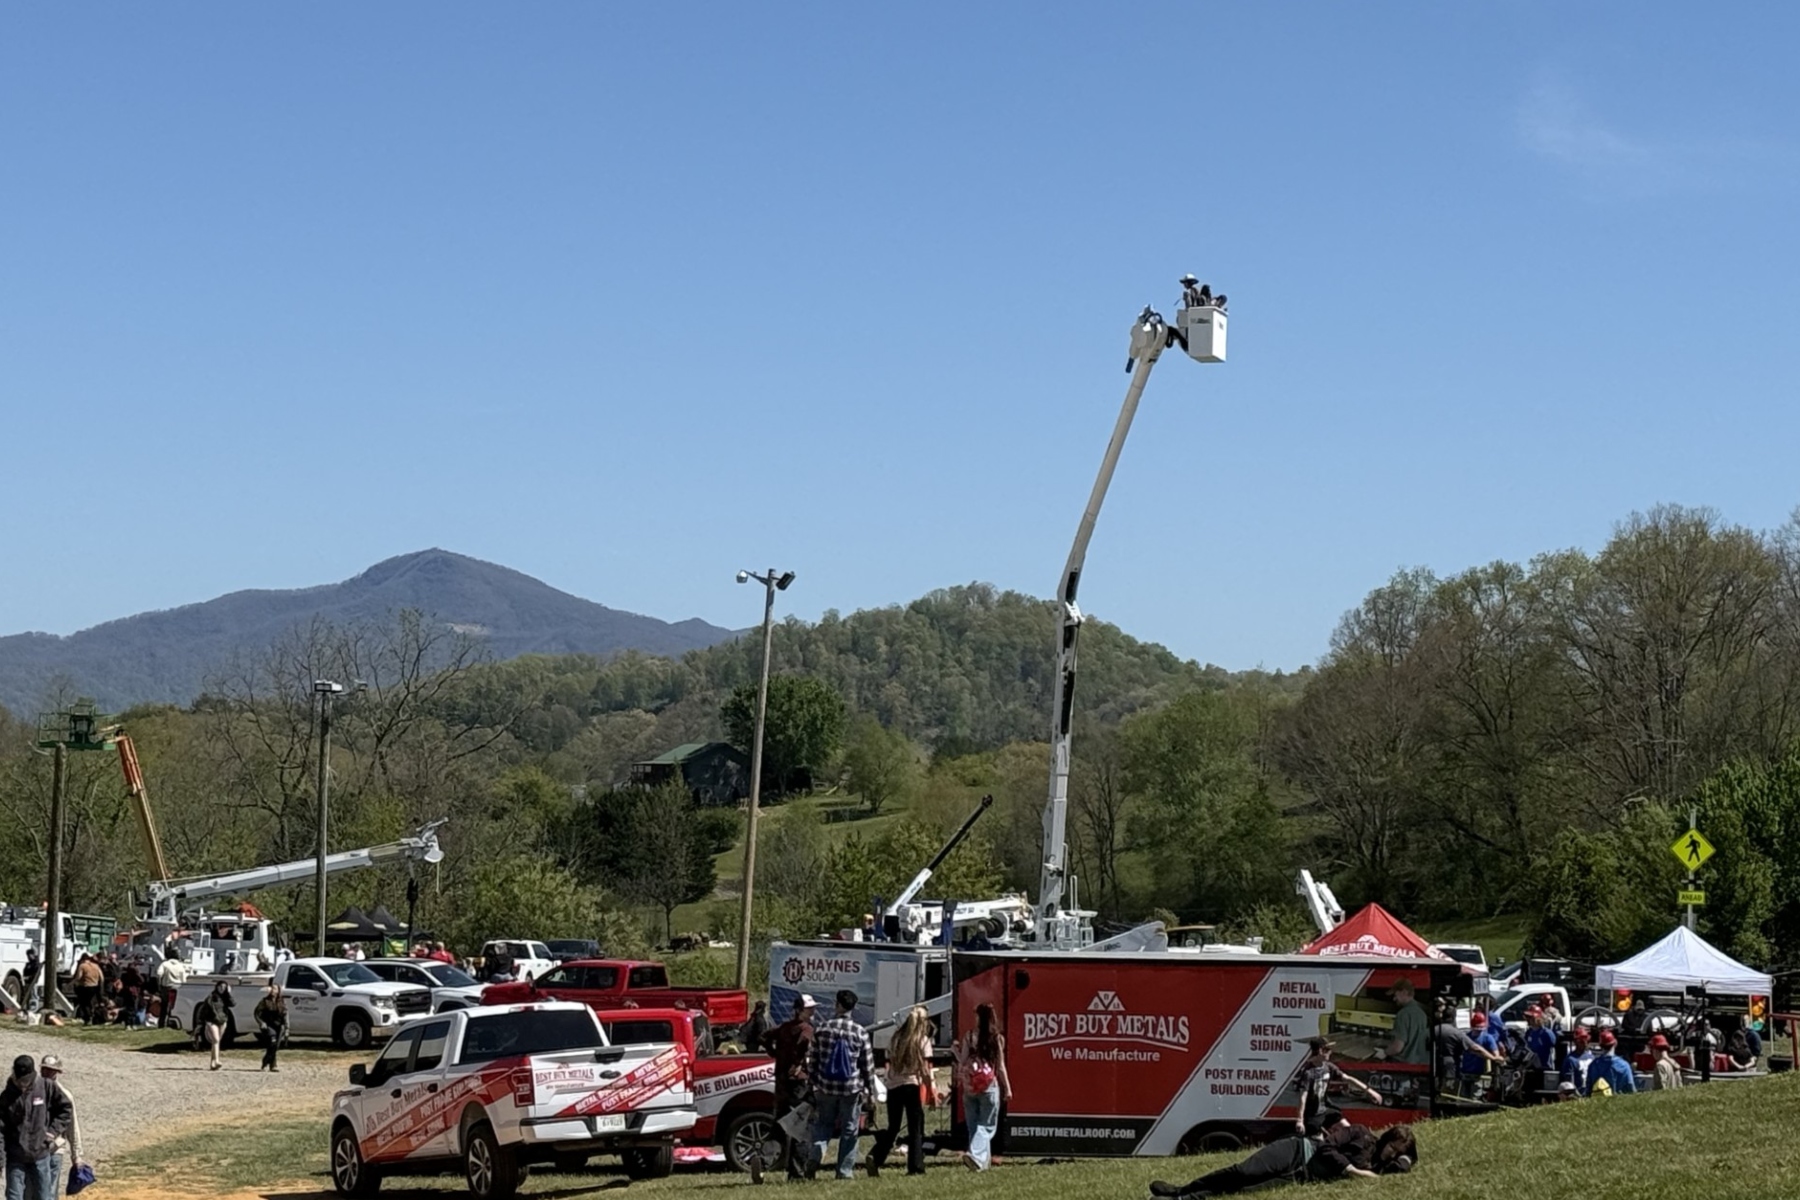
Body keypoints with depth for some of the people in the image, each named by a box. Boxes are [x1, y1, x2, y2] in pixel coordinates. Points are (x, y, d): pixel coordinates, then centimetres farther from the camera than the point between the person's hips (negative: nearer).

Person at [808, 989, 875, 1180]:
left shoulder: (823, 1029, -2)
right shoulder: (860, 1033, -6)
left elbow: (812, 1060, 4)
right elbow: (868, 1065, -2)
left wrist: (813, 1082, 15)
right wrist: (870, 1090, 7)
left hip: (826, 1087, 1)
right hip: (852, 1089, -1)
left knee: (823, 1123, 15)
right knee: (849, 1130, 8)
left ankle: (817, 1154, -10)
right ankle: (845, 1170, 8)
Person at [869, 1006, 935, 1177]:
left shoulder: (896, 1038, 10)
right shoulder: (922, 1040, -2)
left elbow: (889, 1065, 10)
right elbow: (925, 1070, -5)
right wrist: (931, 1091, 0)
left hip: (893, 1086, 4)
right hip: (913, 1086, -4)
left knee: (893, 1127, 11)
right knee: (916, 1128, 5)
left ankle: (875, 1157, -9)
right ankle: (915, 1166, 1)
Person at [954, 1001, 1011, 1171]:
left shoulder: (969, 1037, -3)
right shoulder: (997, 1039, -4)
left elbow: (963, 1063, -3)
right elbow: (1000, 1067, -1)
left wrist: (956, 1052, 17)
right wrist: (1008, 1089, 8)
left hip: (970, 1087, 2)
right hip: (990, 1087, -2)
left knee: (974, 1126, 14)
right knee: (986, 1126, 3)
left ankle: (982, 1160, 16)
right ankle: (974, 1154, -18)